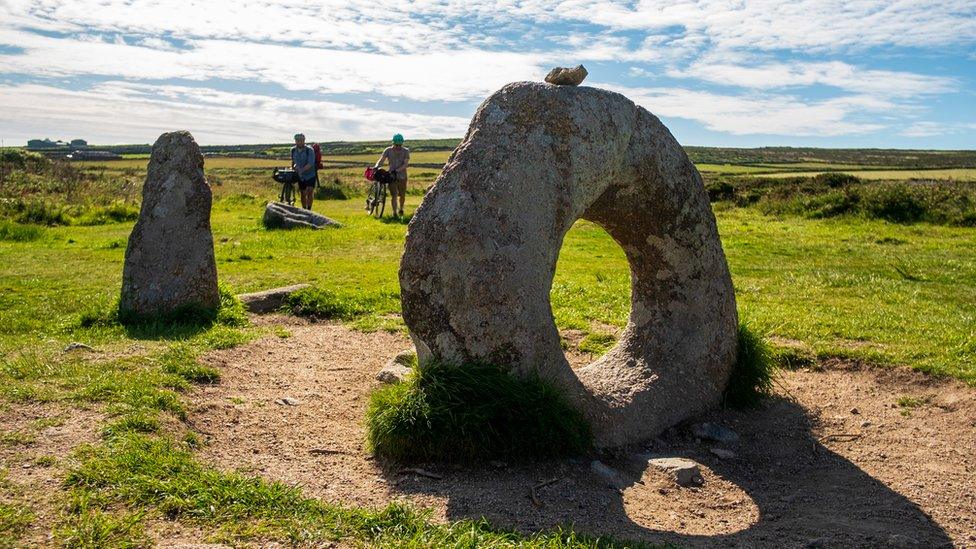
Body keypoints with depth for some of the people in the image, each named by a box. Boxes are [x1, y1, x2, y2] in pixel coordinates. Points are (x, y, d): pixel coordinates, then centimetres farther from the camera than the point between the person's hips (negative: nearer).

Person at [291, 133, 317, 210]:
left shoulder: (309, 150, -17)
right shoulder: (293, 150, -2)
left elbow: (311, 163, -26)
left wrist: (302, 170, -37)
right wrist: (294, 166, 0)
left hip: (310, 175, -4)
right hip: (300, 176, 4)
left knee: (309, 192, -17)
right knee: (302, 194, 10)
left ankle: (309, 210, -13)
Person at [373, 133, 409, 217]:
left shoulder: (406, 151, -7)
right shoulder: (388, 150, -3)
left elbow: (406, 164, -17)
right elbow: (381, 159, -11)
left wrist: (397, 170, -32)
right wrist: (376, 166, -32)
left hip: (402, 176, 0)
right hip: (391, 176, 0)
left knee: (402, 195, 13)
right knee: (393, 196, -11)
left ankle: (401, 209, 39)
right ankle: (394, 213, -7)